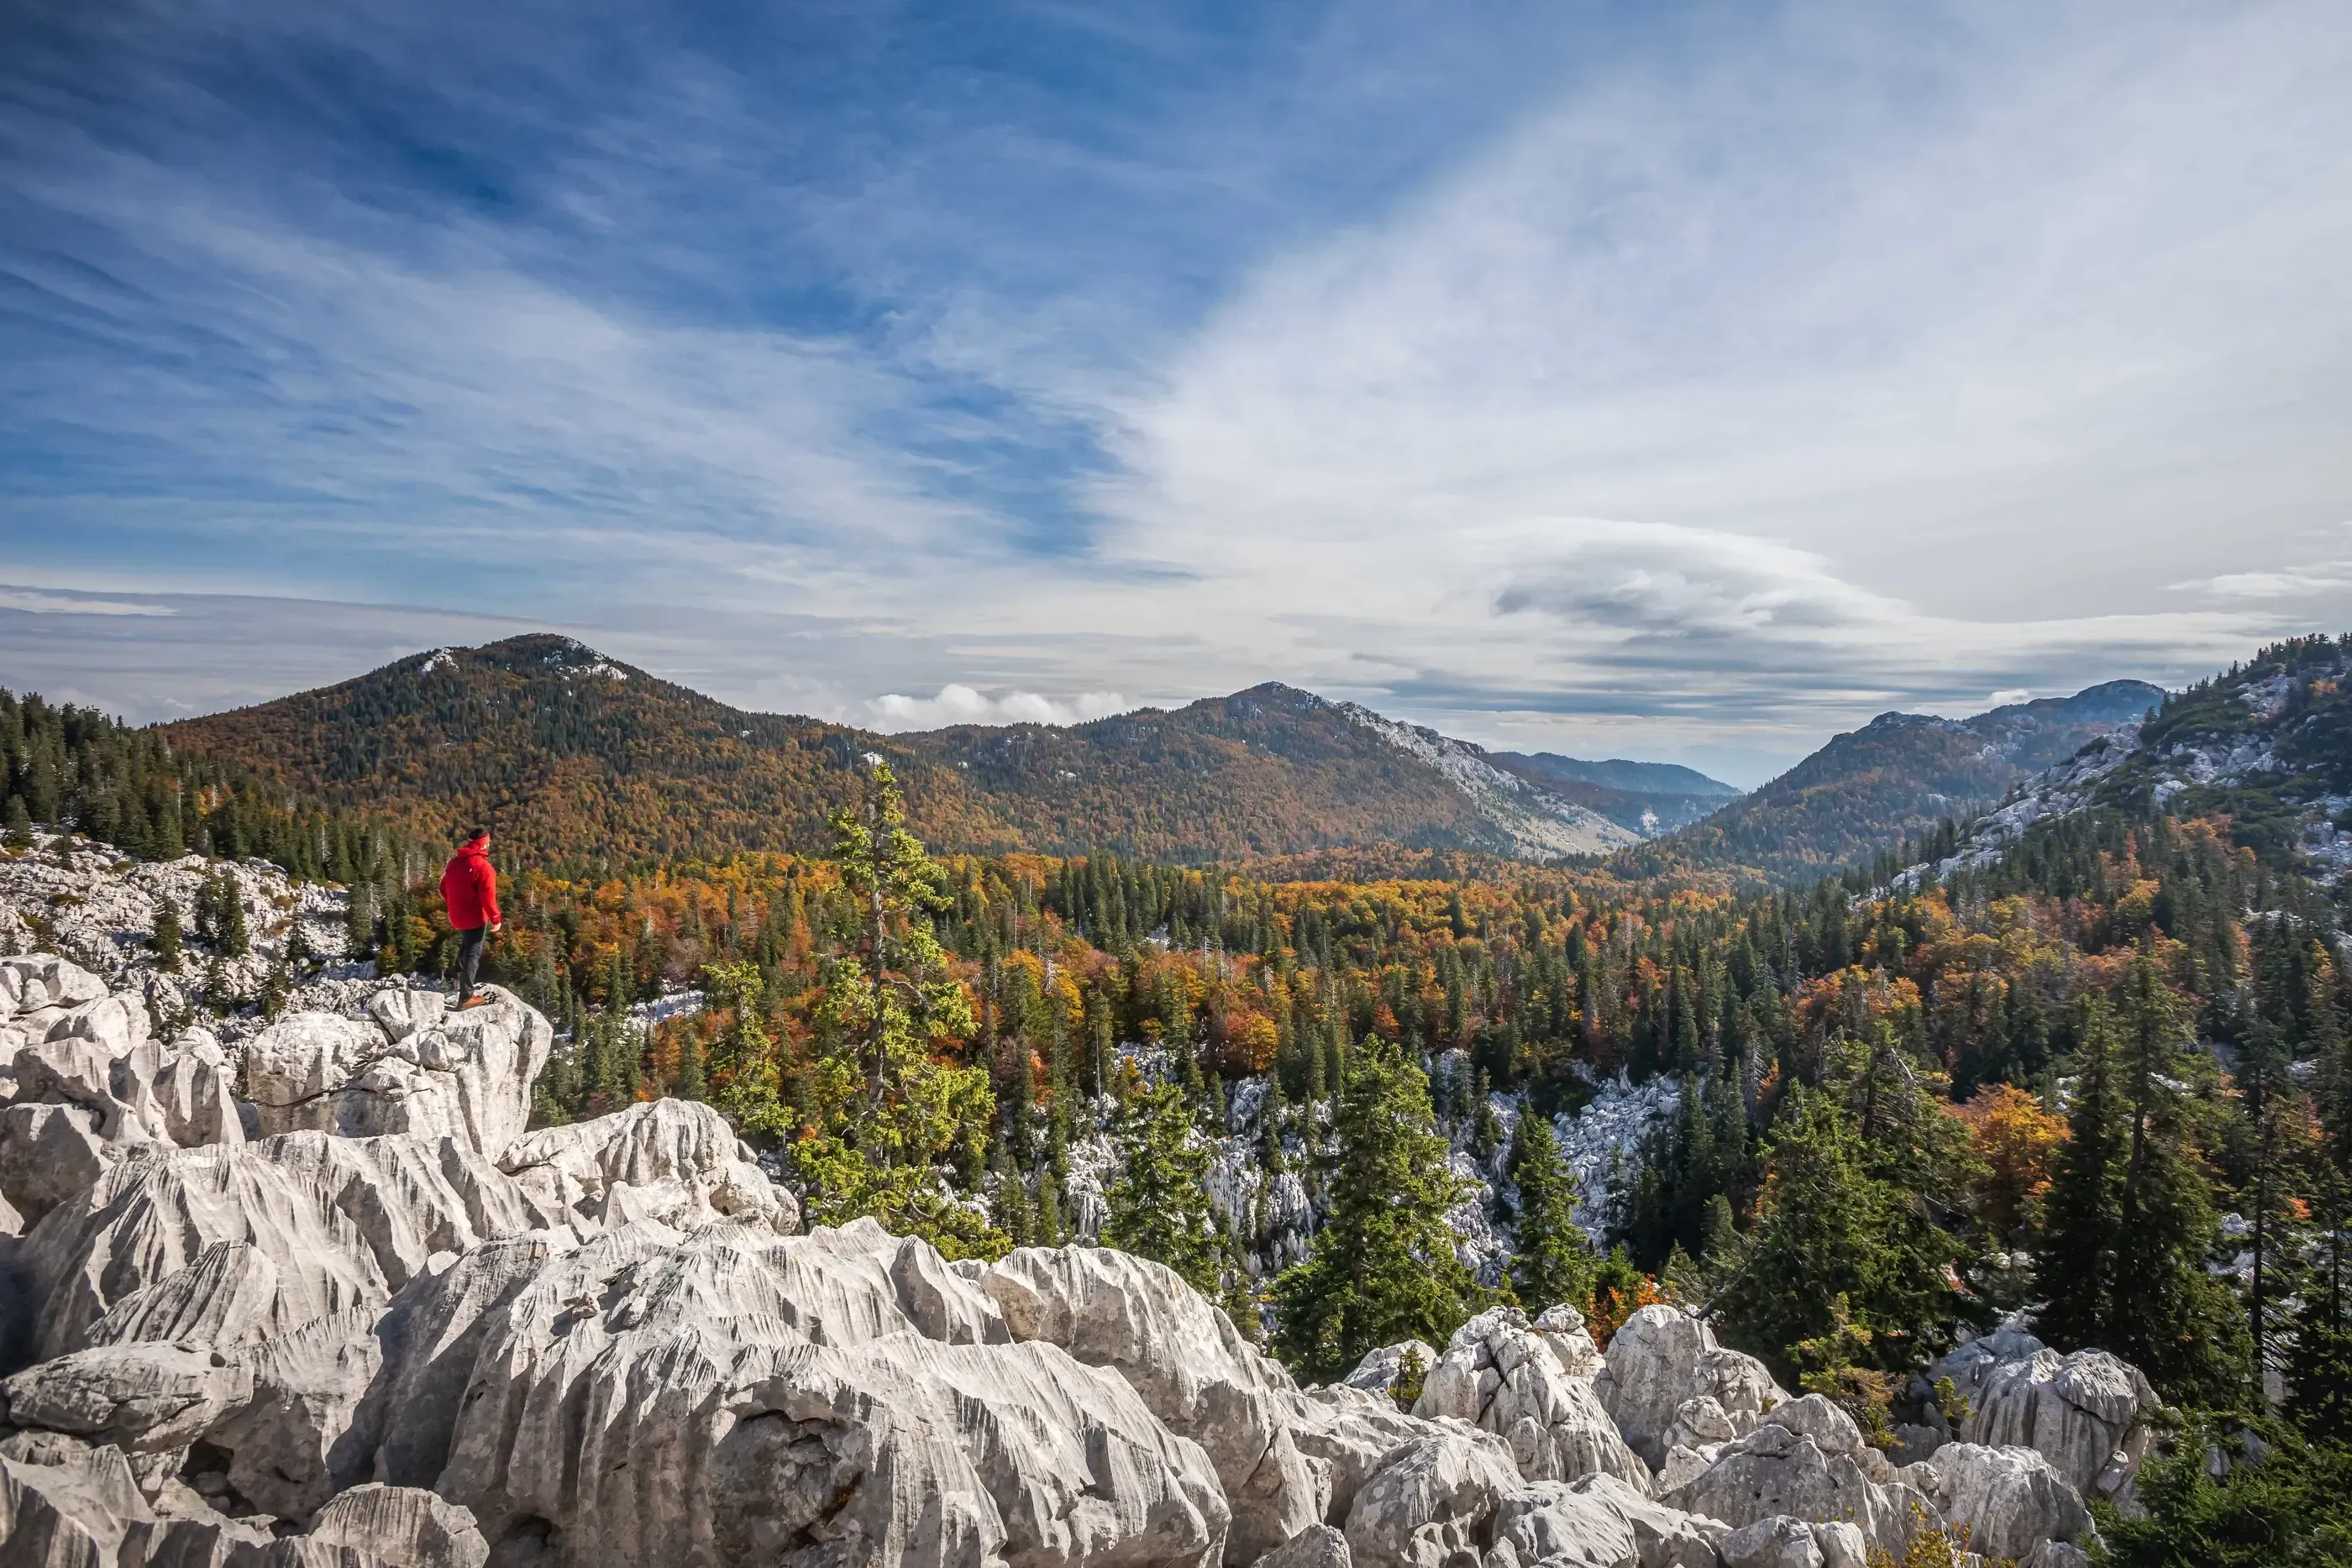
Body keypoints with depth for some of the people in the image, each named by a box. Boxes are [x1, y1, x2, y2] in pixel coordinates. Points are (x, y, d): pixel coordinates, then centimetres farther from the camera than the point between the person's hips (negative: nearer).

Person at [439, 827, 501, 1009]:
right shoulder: (483, 866, -19)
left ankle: (460, 978, 27)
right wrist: (496, 919, -13)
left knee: (465, 947, 30)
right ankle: (466, 997, 0)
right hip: (476, 918, -7)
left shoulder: (454, 863, 6)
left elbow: (444, 890, 16)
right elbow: (488, 897, -22)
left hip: (457, 917, 7)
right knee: (472, 954, -1)